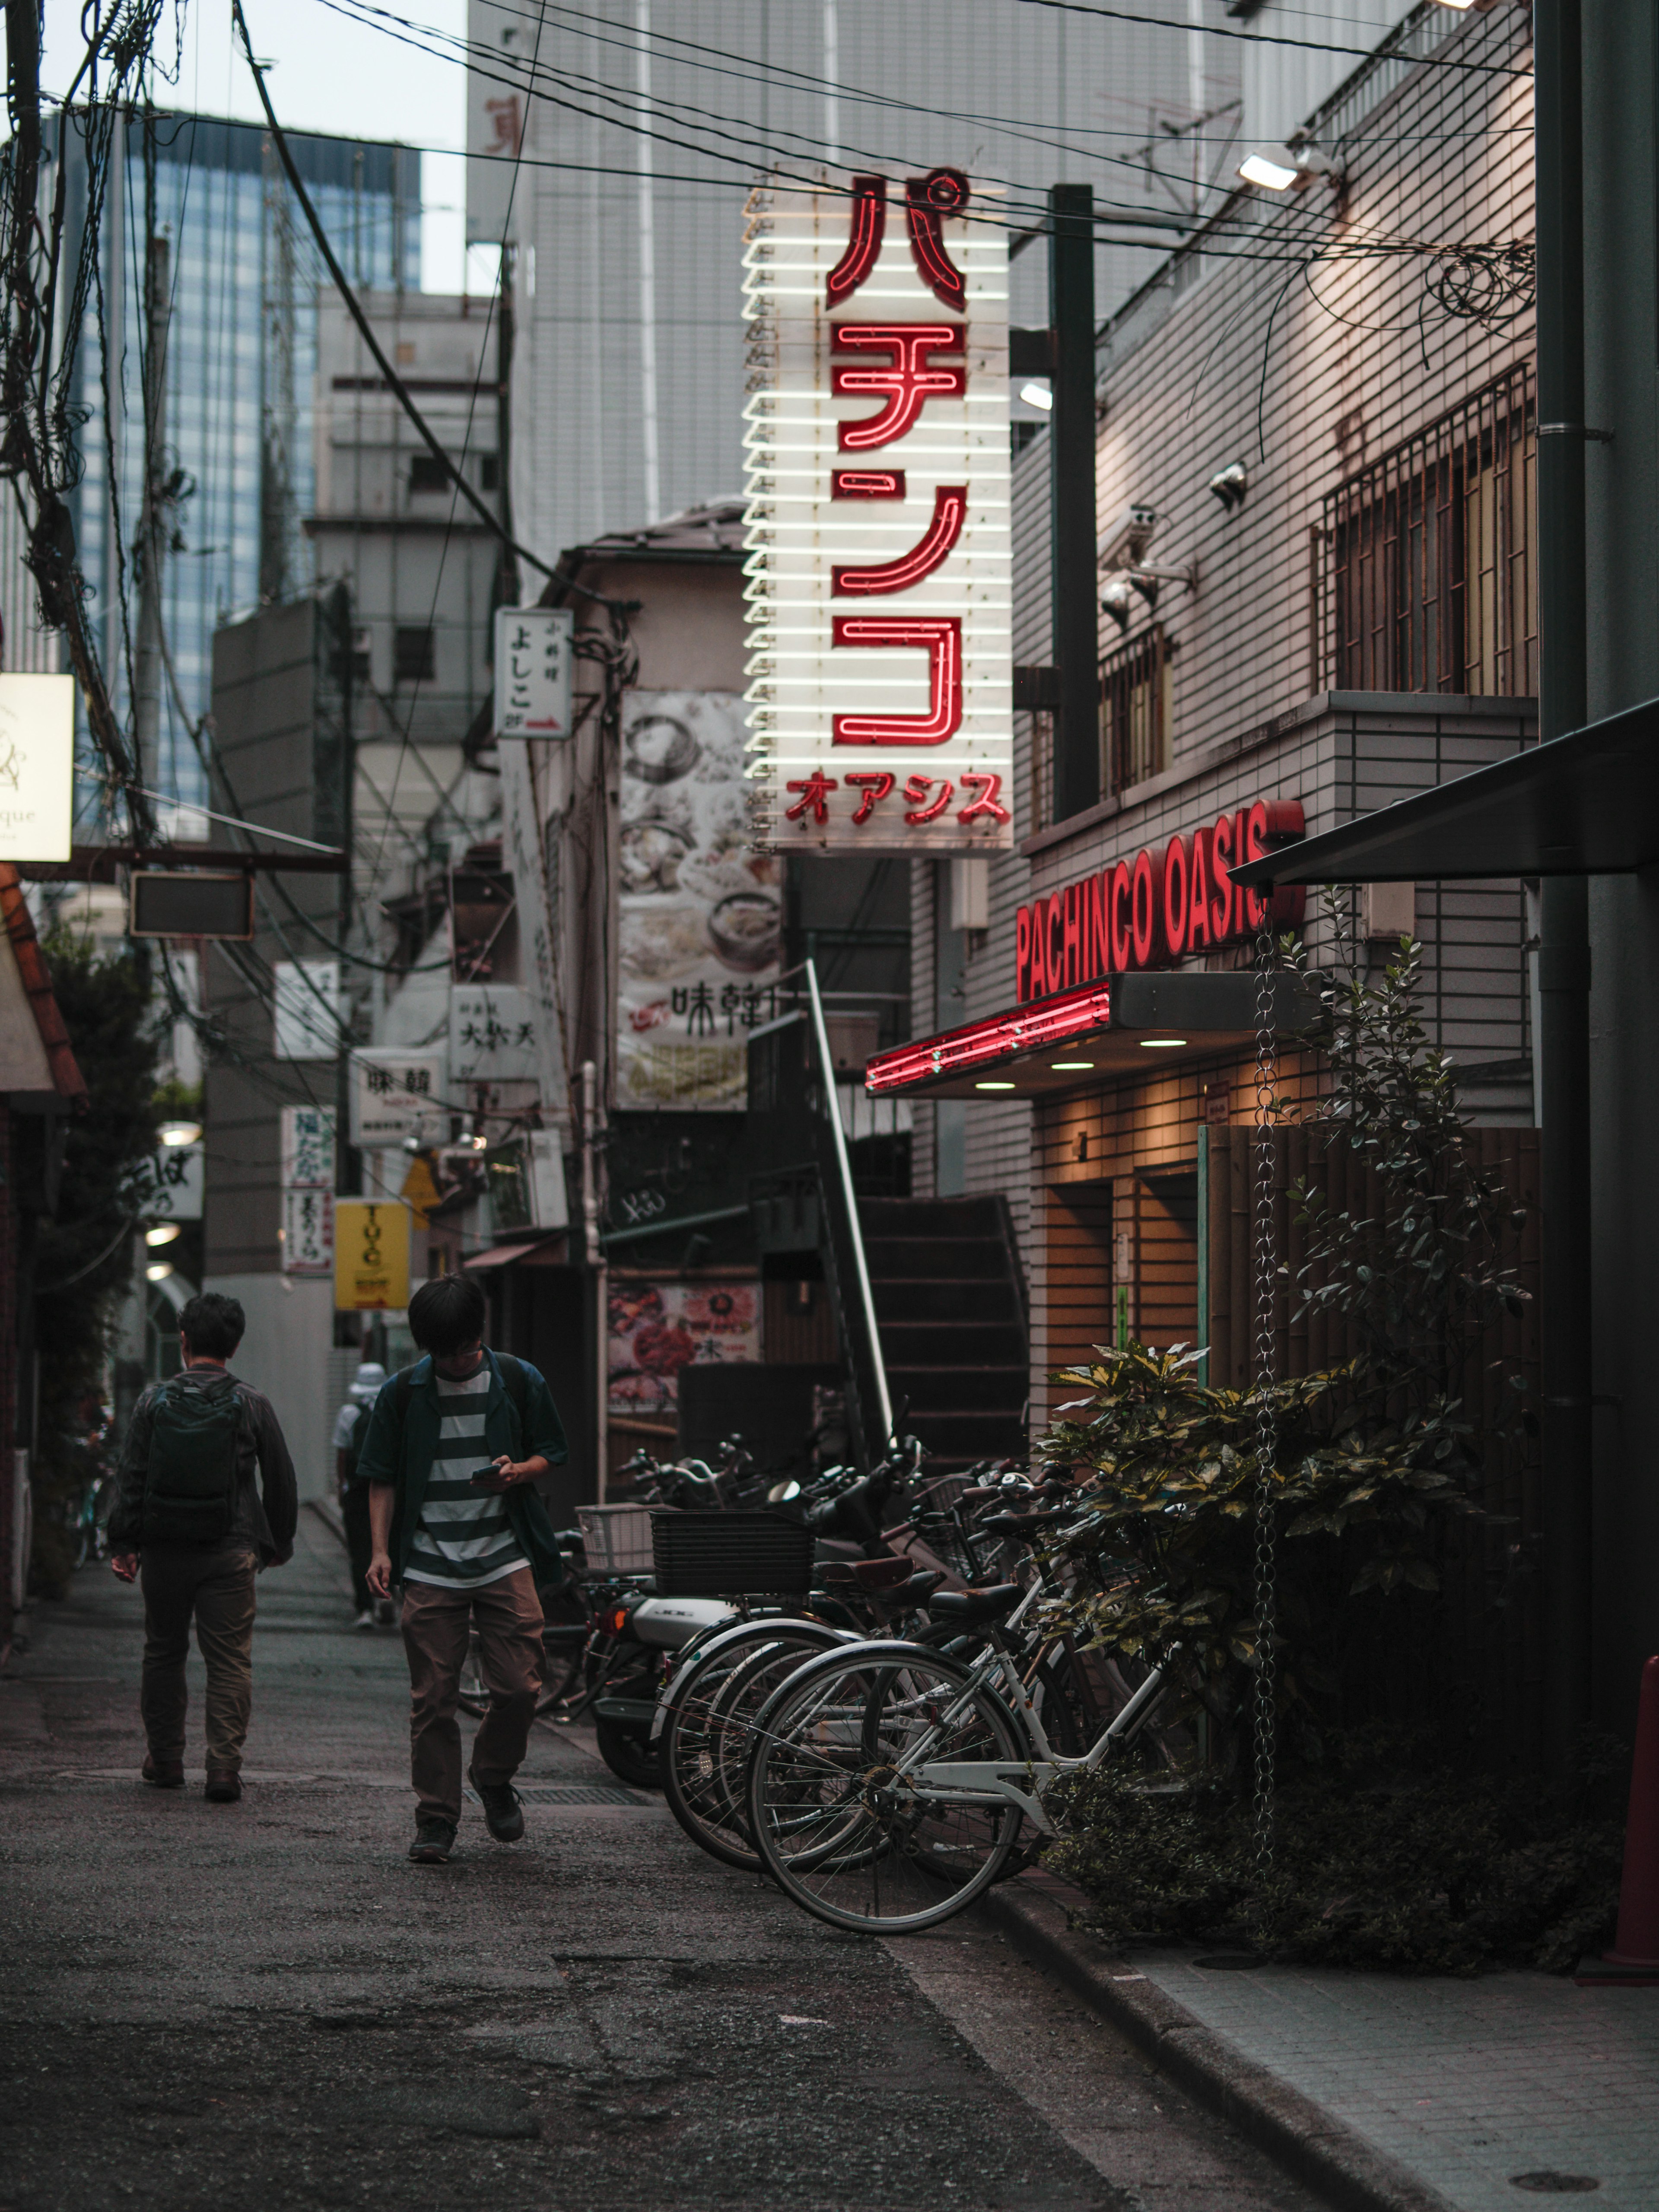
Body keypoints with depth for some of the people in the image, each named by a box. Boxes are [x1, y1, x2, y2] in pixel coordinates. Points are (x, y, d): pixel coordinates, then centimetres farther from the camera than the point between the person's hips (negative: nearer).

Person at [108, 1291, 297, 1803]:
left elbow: (131, 1478, -1)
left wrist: (124, 1543, 4)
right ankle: (224, 1767, -7)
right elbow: (281, 1483, 4)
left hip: (164, 1550, 1)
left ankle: (164, 1759, 23)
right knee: (230, 1660, 1)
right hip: (230, 1551, -1)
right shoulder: (251, 1405, -2)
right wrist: (277, 1544, 15)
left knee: (163, 1654, 16)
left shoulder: (155, 1401, -1)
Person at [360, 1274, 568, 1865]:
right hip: (430, 1566, 0)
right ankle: (435, 1818, 8)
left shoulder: (519, 1382, 4)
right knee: (432, 1699, -1)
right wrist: (381, 1550, -2)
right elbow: (383, 1479, 8)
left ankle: (494, 1777, 22)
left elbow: (550, 1454, 13)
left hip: (505, 1558, 0)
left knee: (519, 1687, -6)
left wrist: (518, 1472, -9)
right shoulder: (402, 1393, 3)